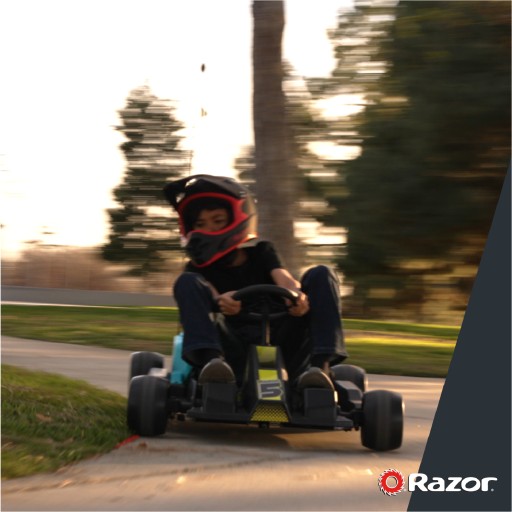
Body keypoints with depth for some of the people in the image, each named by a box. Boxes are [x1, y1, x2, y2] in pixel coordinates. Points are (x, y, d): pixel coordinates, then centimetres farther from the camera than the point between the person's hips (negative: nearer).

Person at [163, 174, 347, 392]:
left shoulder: (261, 252, 18)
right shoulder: (199, 267, 14)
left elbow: (283, 278, -4)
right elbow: (206, 295, -11)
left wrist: (296, 294, -31)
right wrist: (220, 301, -38)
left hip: (278, 336, 1)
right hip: (234, 347, -1)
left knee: (321, 275, -12)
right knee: (187, 283, -17)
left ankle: (318, 366, -35)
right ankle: (210, 361, -45)